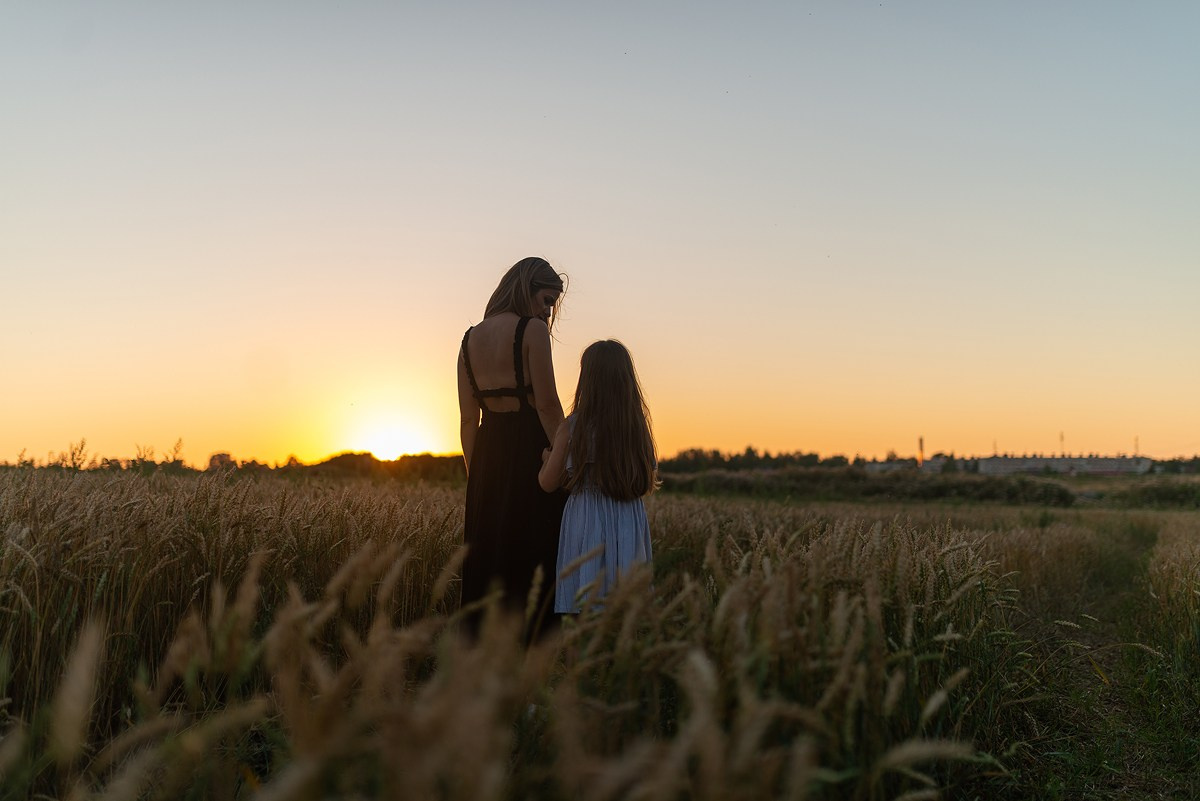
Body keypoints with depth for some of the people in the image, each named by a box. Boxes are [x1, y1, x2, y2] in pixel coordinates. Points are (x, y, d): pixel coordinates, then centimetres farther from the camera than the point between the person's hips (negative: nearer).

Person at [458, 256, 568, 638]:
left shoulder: (469, 339, 12)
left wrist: (475, 475, 17)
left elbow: (468, 418, 12)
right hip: (530, 448, -6)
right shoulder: (532, 330, -7)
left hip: (487, 452, 6)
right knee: (536, 552, -2)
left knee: (485, 557, 12)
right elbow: (548, 404, -13)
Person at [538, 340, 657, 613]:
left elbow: (548, 483, 0)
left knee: (584, 597, 6)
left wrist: (547, 459, 20)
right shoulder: (639, 427, 0)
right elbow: (650, 483, 9)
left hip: (586, 523, -3)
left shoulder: (572, 427, -8)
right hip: (630, 526, 3)